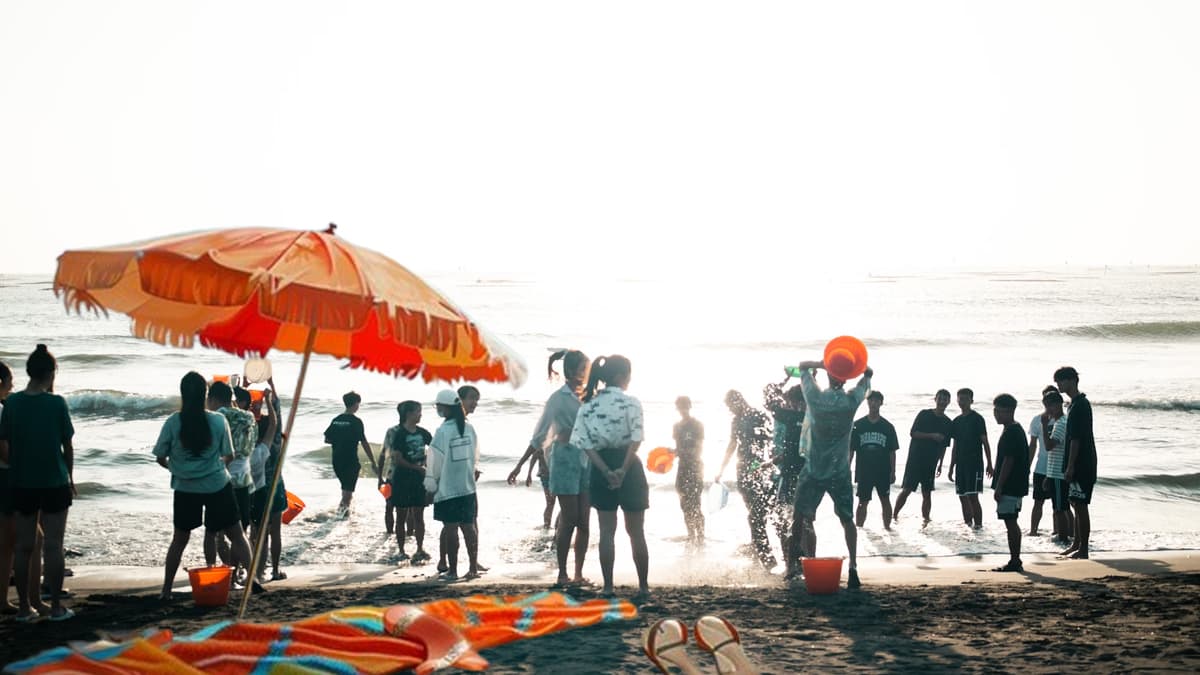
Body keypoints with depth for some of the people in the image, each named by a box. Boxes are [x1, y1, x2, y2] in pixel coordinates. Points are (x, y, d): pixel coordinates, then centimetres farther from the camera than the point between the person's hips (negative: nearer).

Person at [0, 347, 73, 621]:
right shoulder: (56, 403, -10)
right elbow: (68, 446, -3)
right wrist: (69, 476, 10)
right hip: (54, 483, -3)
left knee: (24, 546, 10)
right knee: (53, 545, 2)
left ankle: (25, 607, 13)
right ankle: (56, 607, 5)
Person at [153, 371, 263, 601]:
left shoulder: (172, 423, -10)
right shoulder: (218, 421, -10)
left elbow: (160, 458, -3)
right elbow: (229, 456, -2)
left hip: (185, 489, 1)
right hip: (217, 486, -1)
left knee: (179, 539, 14)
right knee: (237, 535, 10)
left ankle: (166, 590, 15)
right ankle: (252, 578, 5)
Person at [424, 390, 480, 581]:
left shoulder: (442, 432, -15)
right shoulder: (469, 428, 2)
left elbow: (435, 463, -11)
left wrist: (431, 487, -2)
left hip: (447, 489, -5)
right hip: (467, 487, 5)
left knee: (451, 529, 0)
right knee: (469, 527, 10)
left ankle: (452, 570, 4)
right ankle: (473, 568, 12)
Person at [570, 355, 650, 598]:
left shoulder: (589, 405, 3)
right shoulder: (631, 403, -8)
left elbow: (584, 443, -5)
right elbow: (636, 439, -20)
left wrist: (606, 472, -10)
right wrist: (624, 470, -19)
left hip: (602, 469, 3)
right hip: (628, 467, -3)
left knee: (607, 531, 10)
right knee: (636, 531, 8)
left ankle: (607, 587, 9)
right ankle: (643, 586, 13)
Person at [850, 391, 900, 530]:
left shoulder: (888, 427, 3)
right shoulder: (857, 425, 3)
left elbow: (892, 452, 5)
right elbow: (851, 450, 5)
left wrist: (893, 472, -1)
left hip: (883, 471, 0)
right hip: (863, 471, 0)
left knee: (885, 501, 3)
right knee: (862, 502, 4)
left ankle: (887, 526, 12)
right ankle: (859, 527, 10)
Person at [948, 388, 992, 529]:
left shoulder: (977, 419, -5)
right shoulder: (956, 421, 13)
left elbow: (985, 442, -5)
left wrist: (989, 464, -9)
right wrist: (951, 467, 16)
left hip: (975, 464, -6)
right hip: (961, 464, 6)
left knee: (973, 496, -11)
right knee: (963, 496, 7)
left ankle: (978, 525, -6)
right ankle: (968, 524, 20)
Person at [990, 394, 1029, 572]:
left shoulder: (1011, 432, -16)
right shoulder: (1016, 429, 15)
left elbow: (1008, 461, -20)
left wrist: (999, 487, -19)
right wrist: (999, 485, 22)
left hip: (1010, 487, -10)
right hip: (1015, 485, 10)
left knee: (1010, 523, -6)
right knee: (1011, 523, 13)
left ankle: (1015, 562, -3)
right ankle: (1015, 561, 17)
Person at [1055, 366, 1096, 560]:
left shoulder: (1079, 405, -17)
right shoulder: (1079, 403, 15)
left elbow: (1076, 439, -20)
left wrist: (1070, 467, -21)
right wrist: (1070, 467, 22)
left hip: (1082, 465, -10)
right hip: (1080, 465, 10)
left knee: (1080, 506, -7)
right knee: (1077, 505, 15)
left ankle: (1083, 550, -5)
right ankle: (1077, 544, 23)